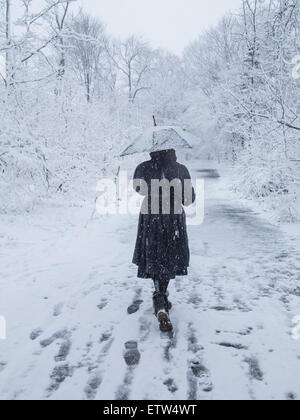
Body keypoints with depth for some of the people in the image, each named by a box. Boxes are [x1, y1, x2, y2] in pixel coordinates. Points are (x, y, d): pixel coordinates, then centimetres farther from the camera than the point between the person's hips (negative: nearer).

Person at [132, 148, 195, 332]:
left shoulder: (144, 168, -7)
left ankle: (161, 306, -4)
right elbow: (190, 199, -1)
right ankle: (162, 297, 27)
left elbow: (138, 188, 12)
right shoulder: (181, 170, -7)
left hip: (151, 222, 0)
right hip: (174, 222, 0)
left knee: (155, 261, 6)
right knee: (169, 262, 16)